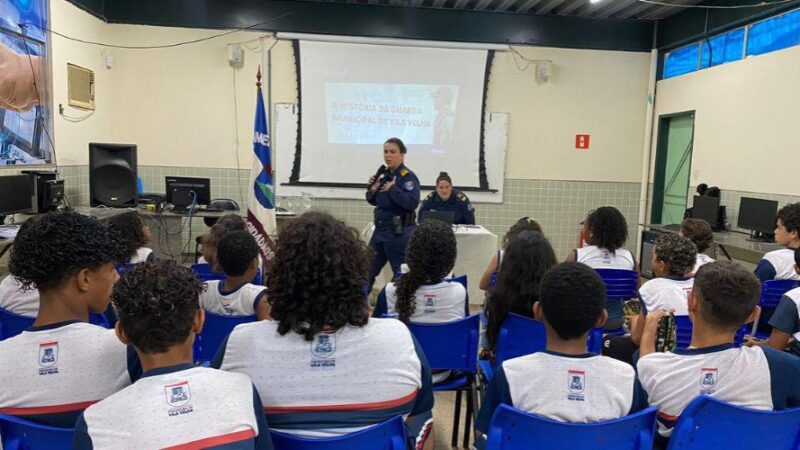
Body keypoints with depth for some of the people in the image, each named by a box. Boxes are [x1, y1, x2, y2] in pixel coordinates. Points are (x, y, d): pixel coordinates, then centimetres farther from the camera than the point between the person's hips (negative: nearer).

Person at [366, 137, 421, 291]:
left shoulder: (408, 177, -13)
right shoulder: (384, 174, 9)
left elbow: (412, 203, -26)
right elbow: (374, 201, 18)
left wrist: (392, 189, -23)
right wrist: (372, 190, -2)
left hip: (398, 231, -8)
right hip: (380, 228, 8)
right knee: (367, 270, 16)